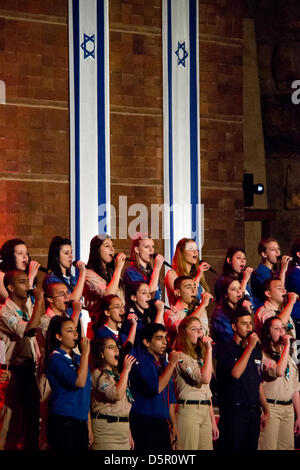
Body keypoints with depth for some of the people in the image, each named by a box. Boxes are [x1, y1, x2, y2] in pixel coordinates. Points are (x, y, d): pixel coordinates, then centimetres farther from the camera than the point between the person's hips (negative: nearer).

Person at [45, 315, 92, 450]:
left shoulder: (78, 359, 15)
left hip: (81, 423, 7)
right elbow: (79, 382, -19)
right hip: (63, 422, -7)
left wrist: (89, 426, 16)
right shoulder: (55, 358, -7)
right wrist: (85, 353, -10)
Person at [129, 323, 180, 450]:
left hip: (163, 424, 8)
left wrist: (174, 425, 19)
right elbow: (156, 388, -22)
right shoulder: (141, 362, -9)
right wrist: (172, 364, -15)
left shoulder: (164, 364, 17)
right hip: (145, 424, -8)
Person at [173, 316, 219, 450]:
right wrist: (209, 349, -14)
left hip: (205, 412, 8)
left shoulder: (200, 357, 20)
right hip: (188, 410, -8)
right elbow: (204, 378, -19)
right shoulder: (181, 357, -8)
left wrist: (213, 421, 18)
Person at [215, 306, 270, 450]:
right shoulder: (225, 348, -5)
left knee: (251, 446, 7)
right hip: (233, 410, -6)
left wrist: (266, 410, 18)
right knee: (232, 447, -6)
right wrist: (249, 347, -15)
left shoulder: (256, 350, 15)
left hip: (254, 411, 6)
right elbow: (235, 373, -20)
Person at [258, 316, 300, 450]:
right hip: (270, 407, -7)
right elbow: (278, 371, -24)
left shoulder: (288, 356, 18)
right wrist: (287, 346, -16)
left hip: (288, 408, 7)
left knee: (287, 446, 5)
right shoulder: (262, 355, -6)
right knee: (269, 447, -9)